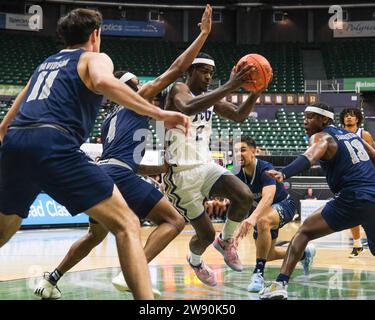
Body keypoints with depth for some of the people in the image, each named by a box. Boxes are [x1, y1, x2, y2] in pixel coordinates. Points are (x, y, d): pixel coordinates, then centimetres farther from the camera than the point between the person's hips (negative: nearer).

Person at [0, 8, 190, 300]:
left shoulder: (46, 64, 33)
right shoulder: (94, 58, 14)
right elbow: (104, 82, -13)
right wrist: (159, 114, -13)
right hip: (53, 144, -7)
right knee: (127, 225, -6)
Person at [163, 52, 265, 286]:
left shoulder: (211, 97, 12)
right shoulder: (179, 90, -11)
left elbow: (239, 116, 5)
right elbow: (188, 108, -35)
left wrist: (256, 92, -14)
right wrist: (230, 86, -42)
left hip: (206, 165, 6)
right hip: (182, 173, -6)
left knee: (245, 196, -22)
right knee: (206, 234, -1)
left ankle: (226, 241, 7)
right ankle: (195, 260, 37)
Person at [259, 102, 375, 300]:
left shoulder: (322, 137, 1)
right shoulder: (351, 135, 22)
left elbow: (310, 157, -21)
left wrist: (284, 173, -38)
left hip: (353, 199, -6)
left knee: (305, 232, 1)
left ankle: (281, 284, -10)